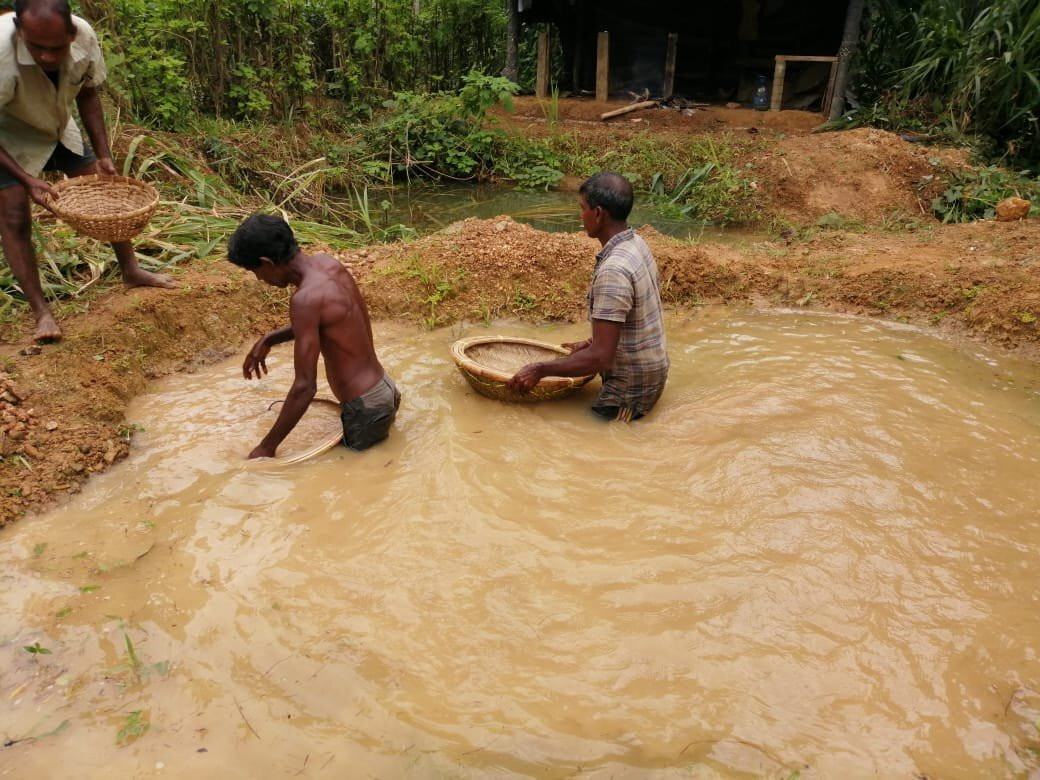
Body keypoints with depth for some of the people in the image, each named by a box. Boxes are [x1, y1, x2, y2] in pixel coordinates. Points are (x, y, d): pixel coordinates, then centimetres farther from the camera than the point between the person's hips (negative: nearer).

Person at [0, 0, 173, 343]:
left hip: (59, 128, 5)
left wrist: (103, 155, -9)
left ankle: (131, 271, 23)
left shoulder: (84, 36, -26)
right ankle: (41, 311, -1)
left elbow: (87, 94, -5)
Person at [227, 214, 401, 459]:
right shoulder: (327, 263, 1)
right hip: (383, 388, 9)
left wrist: (267, 446, -14)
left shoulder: (306, 298, -26)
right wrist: (268, 339, 17)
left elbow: (305, 386, -23)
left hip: (366, 409, -9)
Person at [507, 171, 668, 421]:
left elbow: (600, 358, -30)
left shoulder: (613, 271, -30)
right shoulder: (636, 244, 1)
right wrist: (591, 343, 17)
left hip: (631, 391, -9)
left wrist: (540, 369, -21)